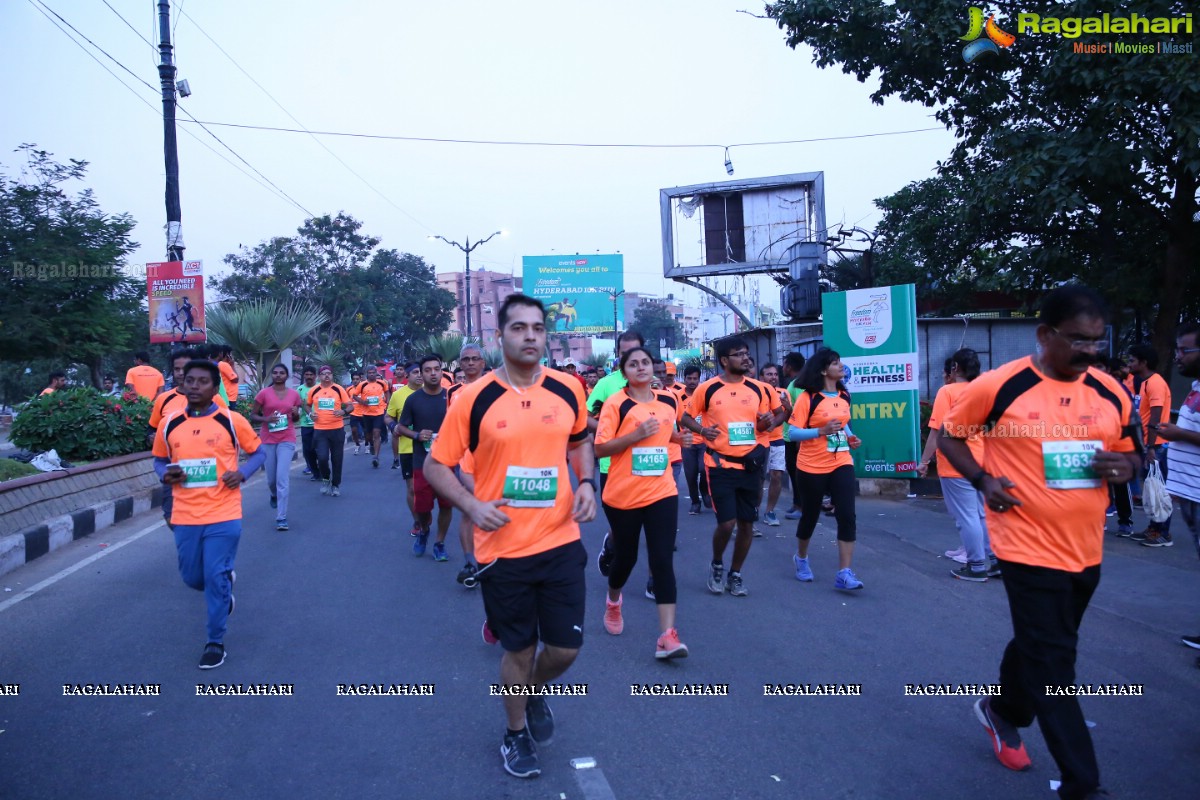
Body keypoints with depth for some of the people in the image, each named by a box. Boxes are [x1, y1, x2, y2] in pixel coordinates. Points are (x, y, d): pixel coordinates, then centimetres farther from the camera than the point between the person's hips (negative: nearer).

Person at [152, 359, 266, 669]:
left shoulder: (232, 421, -6)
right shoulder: (169, 424, 2)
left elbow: (258, 451, 5)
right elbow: (159, 460, 16)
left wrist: (242, 473, -13)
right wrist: (166, 475, -6)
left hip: (223, 515, -3)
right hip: (185, 517, 4)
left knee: (216, 578, -3)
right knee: (192, 577, 12)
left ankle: (216, 642, 14)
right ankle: (224, 589, 47)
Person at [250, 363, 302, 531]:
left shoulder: (294, 394, 3)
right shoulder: (263, 393, -4)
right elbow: (253, 416, -1)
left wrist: (296, 414, -9)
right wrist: (266, 419, -20)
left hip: (287, 440, 0)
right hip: (268, 440, 0)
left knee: (282, 478, -10)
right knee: (271, 479, 12)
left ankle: (281, 518, -5)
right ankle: (274, 495, 49)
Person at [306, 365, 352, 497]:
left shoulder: (339, 389, -2)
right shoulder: (313, 391, 2)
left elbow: (350, 406, 0)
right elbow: (308, 405, 19)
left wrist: (343, 411, -21)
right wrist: (310, 413, -2)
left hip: (337, 429, 0)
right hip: (320, 430, 0)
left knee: (336, 459, 6)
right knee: (322, 458, -11)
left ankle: (336, 485, 23)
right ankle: (326, 478, 18)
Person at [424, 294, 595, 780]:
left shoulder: (568, 391, -1)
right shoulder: (473, 398, -9)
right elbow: (436, 466, -2)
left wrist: (586, 484, 0)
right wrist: (471, 505, -18)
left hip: (561, 543, 2)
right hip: (503, 549, -2)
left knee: (566, 648, 8)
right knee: (519, 649, 13)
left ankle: (535, 693, 43)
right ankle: (516, 733, 40)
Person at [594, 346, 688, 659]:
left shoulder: (670, 399, 6)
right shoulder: (615, 403, -9)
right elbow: (600, 448, -13)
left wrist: (679, 436, 9)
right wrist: (635, 435, -22)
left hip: (662, 492, 3)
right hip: (622, 495, -2)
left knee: (662, 560, -6)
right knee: (625, 557, 13)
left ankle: (667, 635, -7)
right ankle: (613, 600, 45)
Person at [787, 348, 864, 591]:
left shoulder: (844, 396, 7)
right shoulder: (807, 398, -12)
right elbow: (792, 432, -16)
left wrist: (850, 437, 4)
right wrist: (821, 431, -27)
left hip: (841, 464, 4)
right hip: (812, 467, -4)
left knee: (847, 516, -9)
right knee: (810, 515, 11)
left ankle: (845, 573, -6)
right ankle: (801, 558, 37)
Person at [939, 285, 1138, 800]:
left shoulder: (1111, 394, 2)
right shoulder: (999, 386, -12)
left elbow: (1130, 453, 14)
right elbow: (948, 434, 0)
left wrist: (1123, 466, -10)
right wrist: (982, 480, -15)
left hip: (1085, 549, 6)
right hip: (1030, 547, -6)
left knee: (1040, 646, 22)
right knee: (1051, 661, -2)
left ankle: (1003, 712, 47)